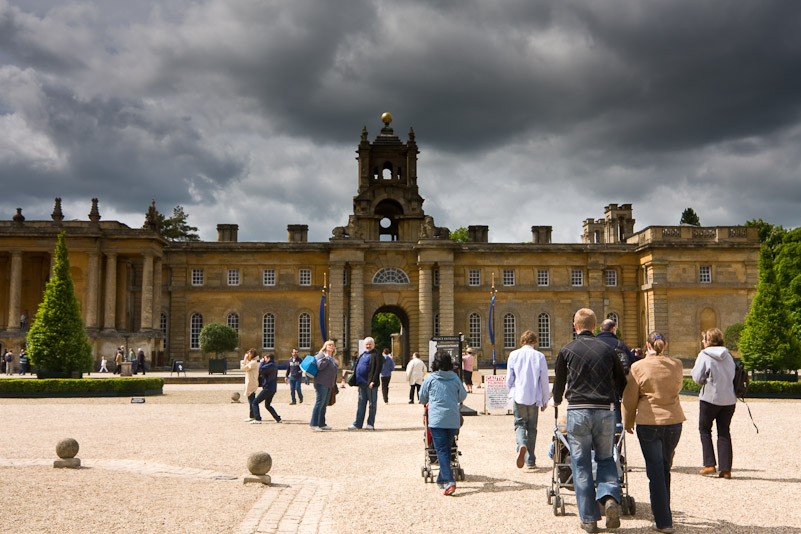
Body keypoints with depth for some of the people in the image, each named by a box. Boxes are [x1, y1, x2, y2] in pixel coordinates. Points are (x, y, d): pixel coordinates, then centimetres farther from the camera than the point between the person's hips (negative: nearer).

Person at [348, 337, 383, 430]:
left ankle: (370, 424, 8)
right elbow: (358, 366, 24)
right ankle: (357, 424, 12)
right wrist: (357, 380, 13)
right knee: (361, 404, 9)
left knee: (372, 404, 1)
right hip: (362, 383, 8)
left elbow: (378, 369, -14)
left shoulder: (376, 355, -6)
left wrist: (373, 381, -20)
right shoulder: (363, 354, 19)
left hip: (371, 384, -8)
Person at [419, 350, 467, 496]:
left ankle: (449, 481, -18)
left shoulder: (430, 378, -3)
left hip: (436, 419, -3)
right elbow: (463, 396, 16)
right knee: (447, 449, 16)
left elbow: (422, 398, 10)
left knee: (441, 450, -5)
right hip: (453, 419, 3)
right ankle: (442, 479, 27)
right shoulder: (455, 378, 4)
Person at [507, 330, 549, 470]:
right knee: (532, 427, 11)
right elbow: (544, 381, 3)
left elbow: (509, 379, 3)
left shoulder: (514, 355, 0)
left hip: (519, 397, -1)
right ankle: (530, 461, 12)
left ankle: (522, 445, -26)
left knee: (520, 424, 6)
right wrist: (545, 401, 12)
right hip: (534, 398, 1)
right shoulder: (540, 356, 0)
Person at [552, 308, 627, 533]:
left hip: (578, 411, -2)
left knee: (581, 465, 6)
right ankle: (610, 497, -7)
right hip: (605, 411, 2)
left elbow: (559, 382, 14)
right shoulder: (607, 349, 7)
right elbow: (621, 382, 15)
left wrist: (556, 401, 35)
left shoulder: (566, 351, 3)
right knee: (606, 458, 18)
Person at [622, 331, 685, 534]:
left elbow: (630, 398, -3)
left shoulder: (638, 367, -7)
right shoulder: (677, 365, 1)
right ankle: (664, 514, 28)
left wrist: (628, 422, 11)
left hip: (649, 422, -3)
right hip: (674, 420, 3)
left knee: (655, 470, 3)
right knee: (665, 467, 19)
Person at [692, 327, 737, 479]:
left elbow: (698, 378, -11)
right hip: (729, 399, 5)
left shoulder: (704, 355, -9)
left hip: (710, 398, -4)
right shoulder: (728, 355, 6)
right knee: (724, 432, 9)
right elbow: (734, 375, 8)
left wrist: (695, 369, 8)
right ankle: (726, 469, 6)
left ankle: (709, 464, 4)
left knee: (704, 429, 11)